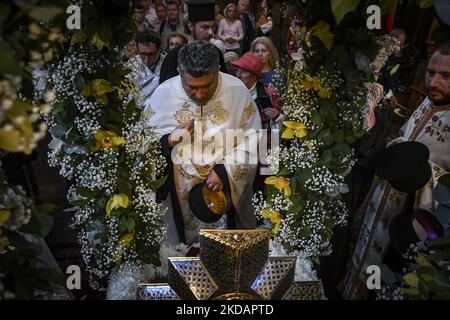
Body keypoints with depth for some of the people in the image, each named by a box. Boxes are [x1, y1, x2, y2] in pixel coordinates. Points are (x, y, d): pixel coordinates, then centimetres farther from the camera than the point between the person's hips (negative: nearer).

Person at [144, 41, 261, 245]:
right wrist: (168, 141, -21)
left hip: (230, 190, 0)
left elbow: (252, 140, -7)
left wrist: (226, 171, -17)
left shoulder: (237, 90, -10)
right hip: (180, 194, 1)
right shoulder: (163, 94, -9)